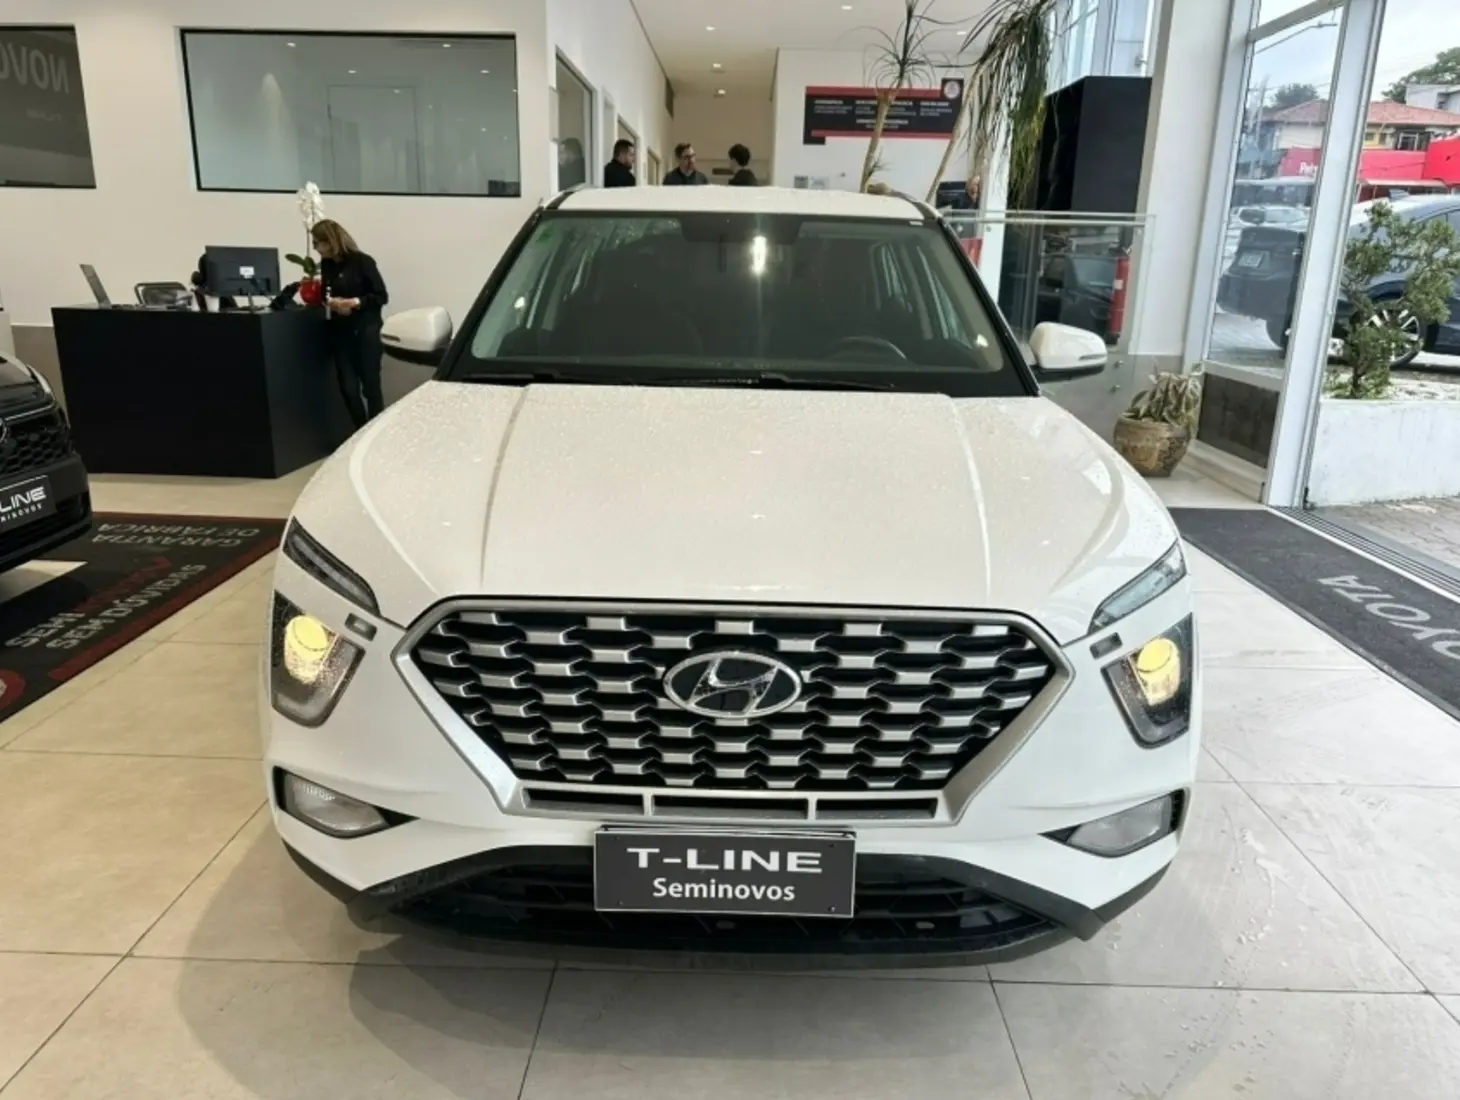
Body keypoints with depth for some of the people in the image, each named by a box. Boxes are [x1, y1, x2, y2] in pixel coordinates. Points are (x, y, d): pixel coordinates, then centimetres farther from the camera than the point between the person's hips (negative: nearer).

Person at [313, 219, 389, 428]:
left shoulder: (362, 262, -9)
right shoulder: (326, 265, 8)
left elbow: (382, 296, -8)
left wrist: (356, 302, -21)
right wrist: (328, 301, -4)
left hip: (365, 331, -5)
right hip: (340, 333, 5)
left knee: (370, 386, -1)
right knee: (348, 388, 2)